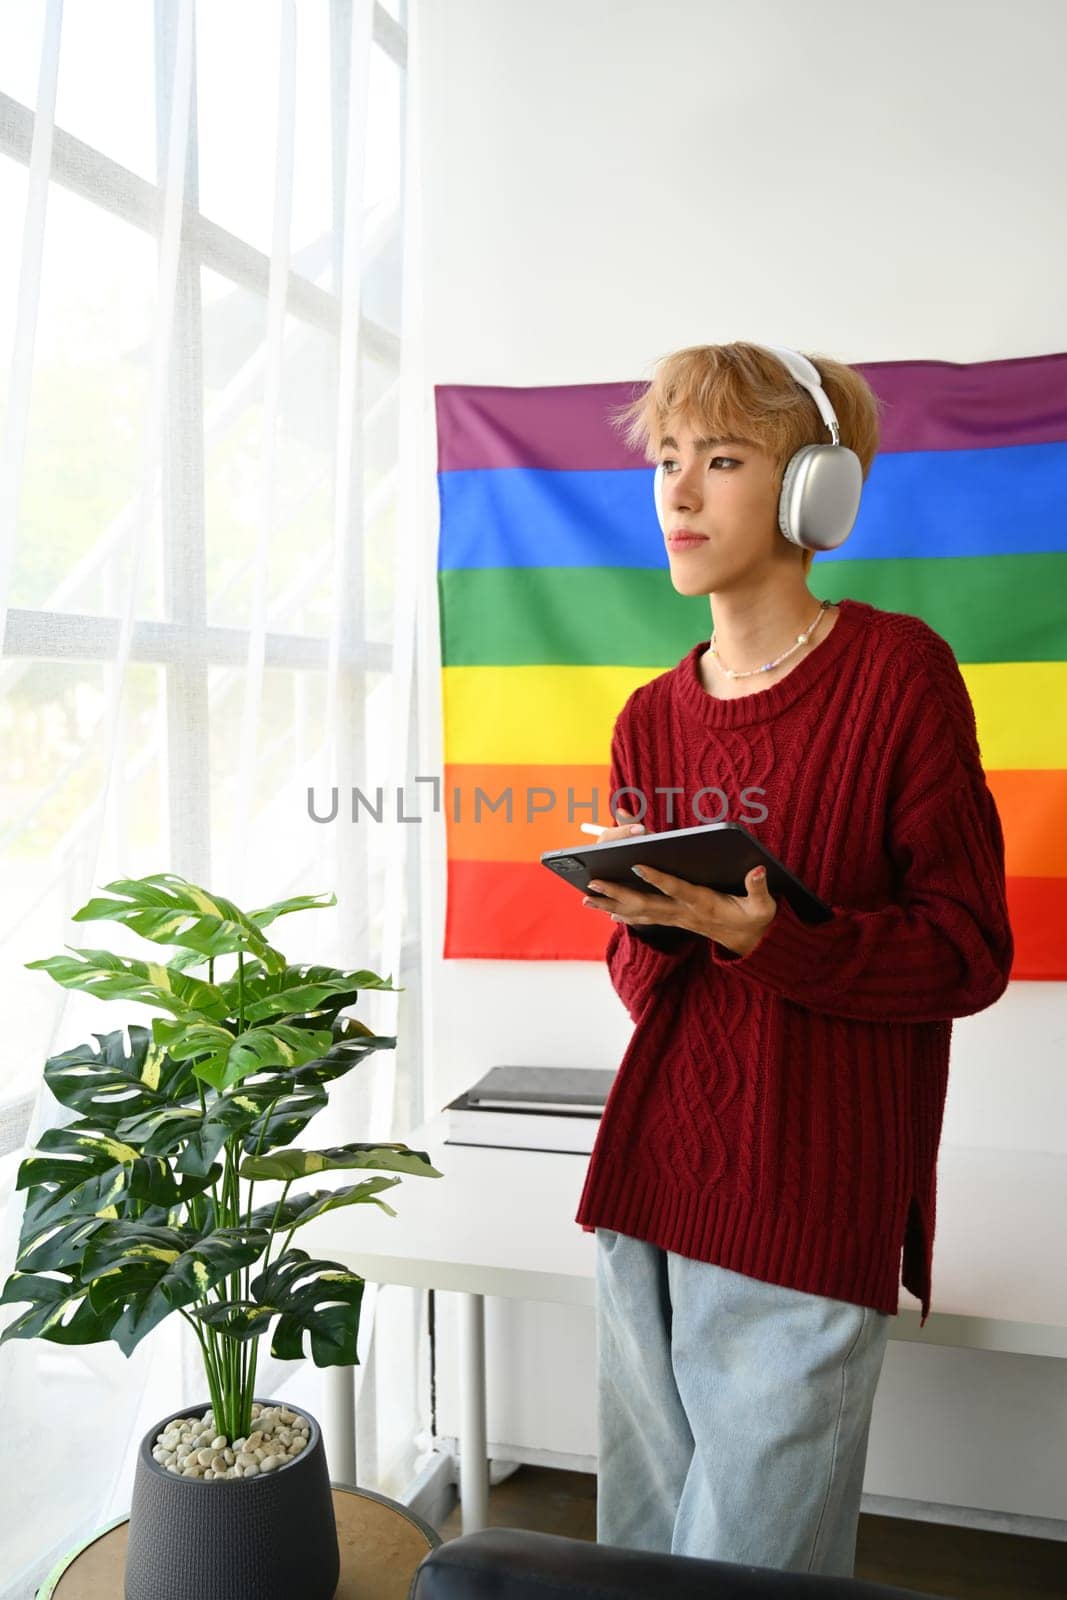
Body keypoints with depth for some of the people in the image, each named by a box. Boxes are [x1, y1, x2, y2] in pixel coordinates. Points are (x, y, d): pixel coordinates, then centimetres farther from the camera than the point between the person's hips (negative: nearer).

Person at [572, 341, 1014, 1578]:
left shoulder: (897, 671, -7)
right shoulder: (651, 717, 8)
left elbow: (970, 952, -7)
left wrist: (767, 940, -21)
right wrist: (652, 924, -11)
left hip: (810, 1205, -5)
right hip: (649, 1173, 5)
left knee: (751, 1566, 6)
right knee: (638, 1540, 17)